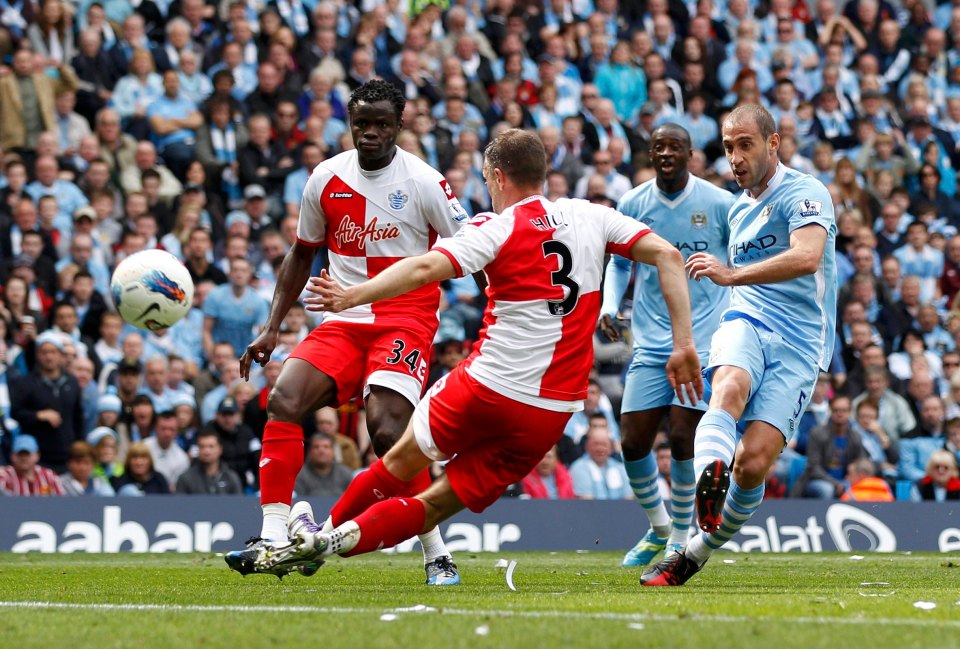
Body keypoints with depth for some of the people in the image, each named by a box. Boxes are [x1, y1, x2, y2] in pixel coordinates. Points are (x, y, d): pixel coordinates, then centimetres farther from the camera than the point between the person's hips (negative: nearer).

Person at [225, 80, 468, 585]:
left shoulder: (423, 182, -6)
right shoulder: (326, 179, 7)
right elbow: (302, 254, 19)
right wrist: (272, 329, 13)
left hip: (405, 320, -5)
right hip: (344, 322, 5)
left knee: (387, 429, -24)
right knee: (283, 399, -18)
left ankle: (437, 556, -11)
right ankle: (273, 539, -19)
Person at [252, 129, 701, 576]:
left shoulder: (495, 229, -6)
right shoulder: (591, 217, 6)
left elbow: (423, 269, -20)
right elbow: (667, 256, 2)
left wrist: (351, 297, -21)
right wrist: (683, 344, 2)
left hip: (486, 388, -3)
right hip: (550, 415, 3)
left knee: (403, 461, 24)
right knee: (437, 503, 12)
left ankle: (324, 533, 37)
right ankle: (338, 540, 3)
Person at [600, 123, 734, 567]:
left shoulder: (719, 204, -3)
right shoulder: (632, 205, 4)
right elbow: (619, 262, 18)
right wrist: (608, 305, 2)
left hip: (703, 340, -3)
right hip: (649, 342, 3)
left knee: (683, 438, -11)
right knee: (632, 443, -3)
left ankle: (680, 538, 8)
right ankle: (658, 526, 23)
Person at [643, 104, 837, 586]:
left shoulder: (804, 193, -5)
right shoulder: (738, 208, 22)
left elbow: (806, 257, -25)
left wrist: (731, 274, -28)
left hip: (798, 346, -5)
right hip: (746, 324, 5)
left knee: (753, 462, -17)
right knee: (729, 389, -34)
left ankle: (695, 555, 1)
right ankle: (709, 479, -62)